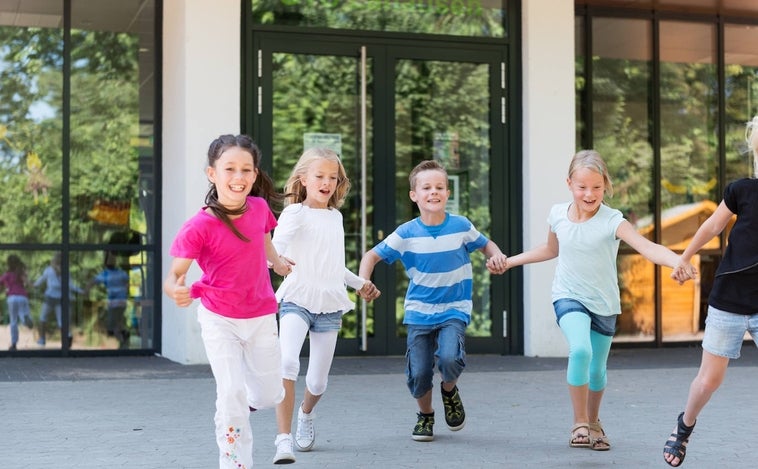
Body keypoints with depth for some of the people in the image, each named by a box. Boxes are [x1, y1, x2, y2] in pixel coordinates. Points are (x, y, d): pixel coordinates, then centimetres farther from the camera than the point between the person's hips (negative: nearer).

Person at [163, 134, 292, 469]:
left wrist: (277, 262, 29)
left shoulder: (259, 207, -9)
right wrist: (176, 290, -46)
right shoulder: (199, 227, -23)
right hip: (219, 320, -4)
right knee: (232, 394, -11)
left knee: (270, 395, 11)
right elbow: (173, 274, -24)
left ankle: (241, 404, 45)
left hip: (261, 318, 4)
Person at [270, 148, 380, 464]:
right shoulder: (295, 213, -4)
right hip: (297, 300, -5)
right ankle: (284, 440, -23)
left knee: (318, 381, 7)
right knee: (287, 363, -28)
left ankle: (306, 414, 42)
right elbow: (277, 246, -24)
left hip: (329, 305, 5)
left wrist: (359, 283, 36)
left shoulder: (336, 217, 16)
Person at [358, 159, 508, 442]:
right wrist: (363, 281, -18)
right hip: (419, 312, 1)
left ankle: (449, 390, 12)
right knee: (418, 373, -5)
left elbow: (486, 245, 12)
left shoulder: (461, 226, -6)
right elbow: (372, 256, 0)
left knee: (449, 358, -26)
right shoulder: (406, 234, -7)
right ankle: (425, 415, 28)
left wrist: (497, 257, -10)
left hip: (454, 310, -1)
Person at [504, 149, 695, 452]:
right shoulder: (558, 214, -6)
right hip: (569, 297, 0)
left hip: (604, 303, 0)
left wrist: (678, 262, -52)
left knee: (597, 369, 12)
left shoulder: (612, 221, -18)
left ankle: (593, 422, 42)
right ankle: (580, 422, -10)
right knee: (580, 350, -28)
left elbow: (648, 248, -34)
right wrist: (510, 261, 17)